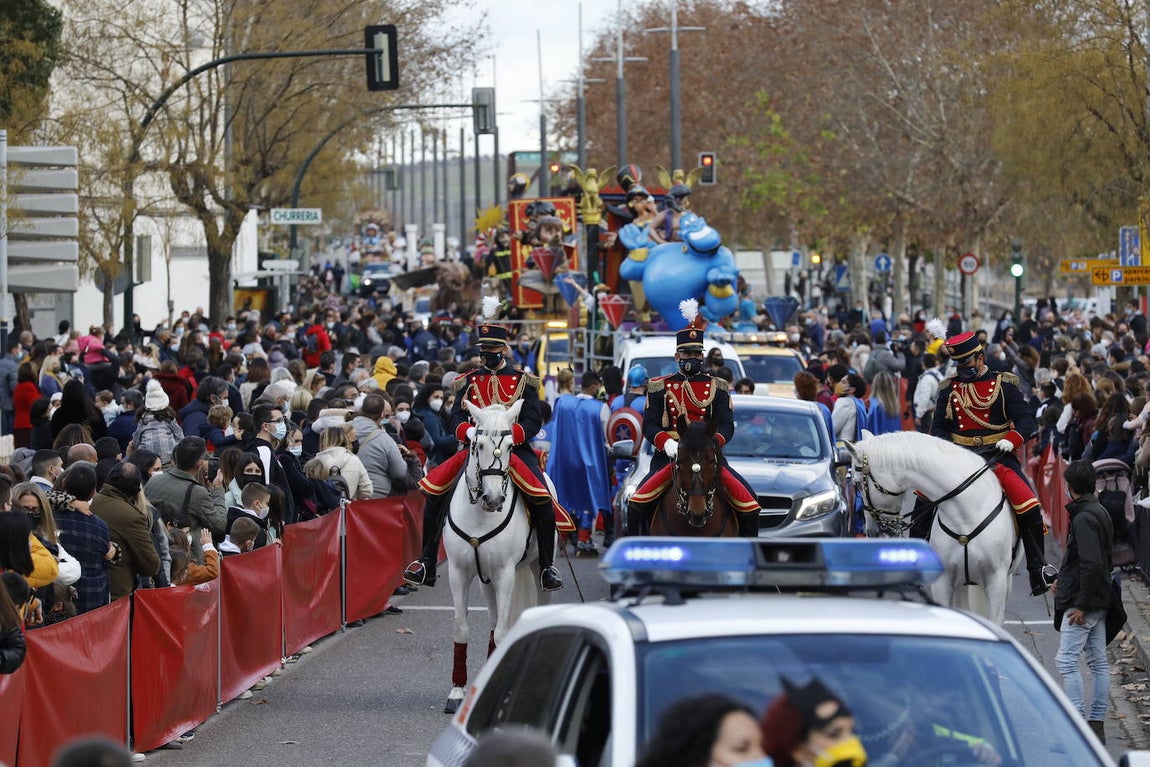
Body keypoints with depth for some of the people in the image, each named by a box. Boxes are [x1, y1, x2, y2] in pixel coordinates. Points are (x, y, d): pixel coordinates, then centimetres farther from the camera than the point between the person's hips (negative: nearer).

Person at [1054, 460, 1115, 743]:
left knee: (1066, 661, -9)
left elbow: (1092, 564, -26)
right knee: (1098, 663, 10)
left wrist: (1081, 604, -22)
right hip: (1099, 602, 10)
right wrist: (1064, 581, 22)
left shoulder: (1084, 519, -18)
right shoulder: (1100, 513, 13)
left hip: (1081, 603, -10)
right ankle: (1096, 724, 14)